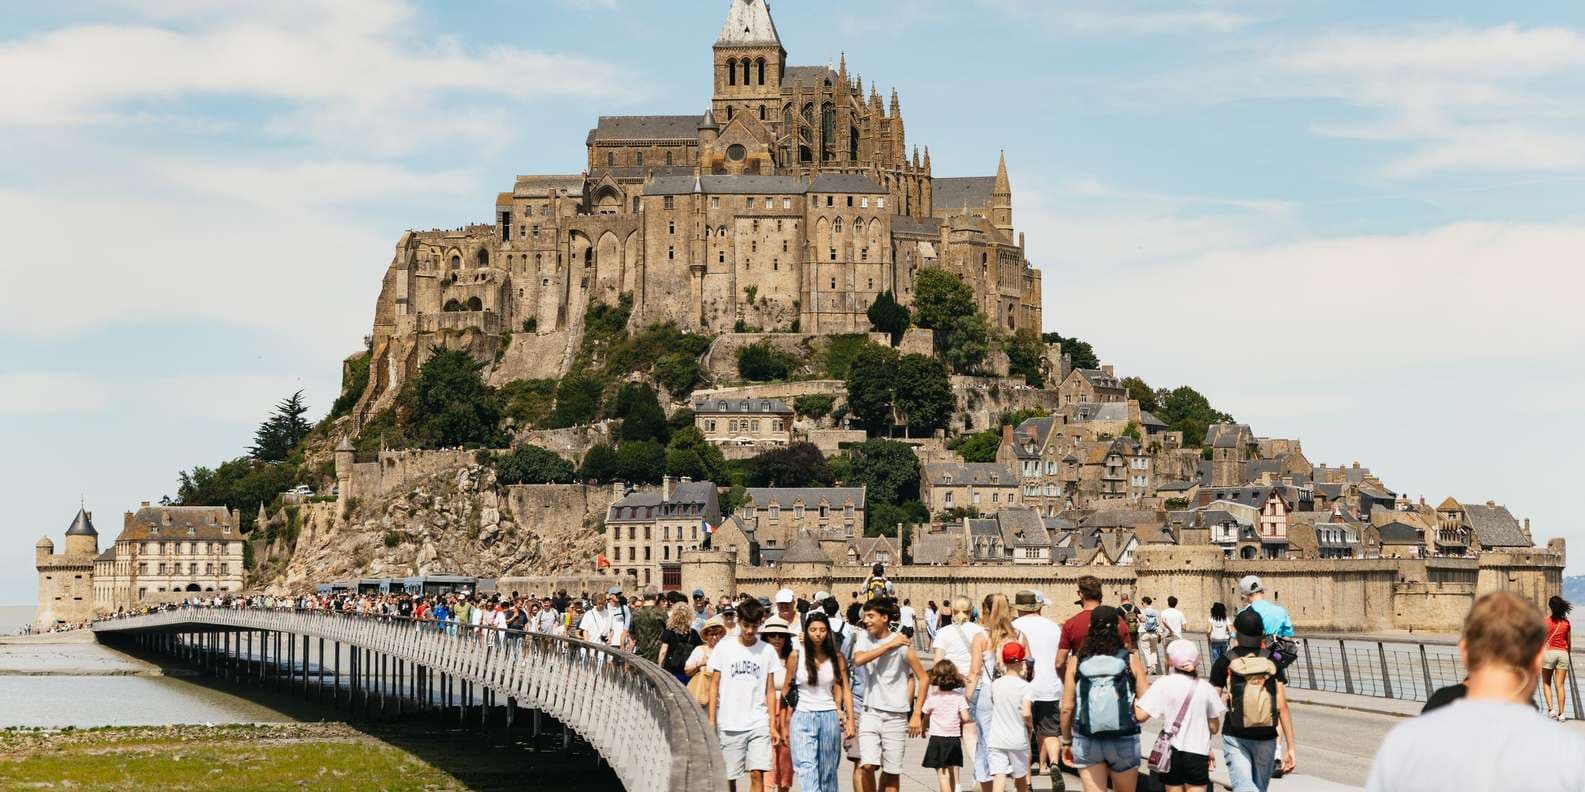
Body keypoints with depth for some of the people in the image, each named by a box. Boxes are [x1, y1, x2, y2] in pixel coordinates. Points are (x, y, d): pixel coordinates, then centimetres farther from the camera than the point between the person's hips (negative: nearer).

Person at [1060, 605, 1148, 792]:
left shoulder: (1076, 662, -2)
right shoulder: (1131, 660, -5)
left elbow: (1067, 708, -2)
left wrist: (1066, 741, 10)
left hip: (1087, 742, 0)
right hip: (1124, 741, 0)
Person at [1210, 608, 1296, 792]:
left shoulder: (1224, 663, -4)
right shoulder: (1272, 661, -1)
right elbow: (1282, 707, -5)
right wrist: (1291, 747, -2)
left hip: (1235, 737, -2)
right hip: (1266, 738, 2)